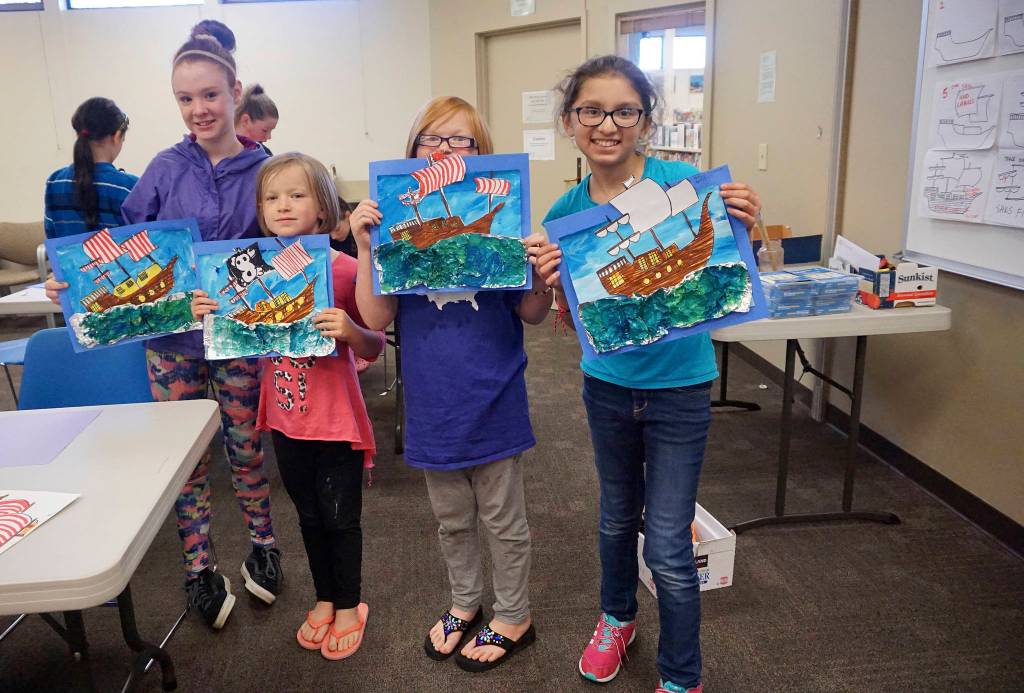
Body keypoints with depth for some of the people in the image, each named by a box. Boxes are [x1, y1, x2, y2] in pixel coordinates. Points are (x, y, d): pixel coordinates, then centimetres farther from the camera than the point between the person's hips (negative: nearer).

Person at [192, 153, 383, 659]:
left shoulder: (344, 269, -16)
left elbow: (374, 349, -12)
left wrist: (348, 329, -33)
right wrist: (210, 315, -7)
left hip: (336, 418, -5)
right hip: (285, 416, 5)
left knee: (340, 517, 10)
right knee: (308, 515, 20)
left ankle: (349, 605, 33)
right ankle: (324, 599, 41)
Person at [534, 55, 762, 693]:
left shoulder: (684, 184, -15)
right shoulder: (566, 213, -4)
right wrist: (555, 285, -19)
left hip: (679, 386, -3)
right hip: (608, 383, 3)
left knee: (669, 549, 3)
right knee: (618, 517, 22)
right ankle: (617, 618, 49)